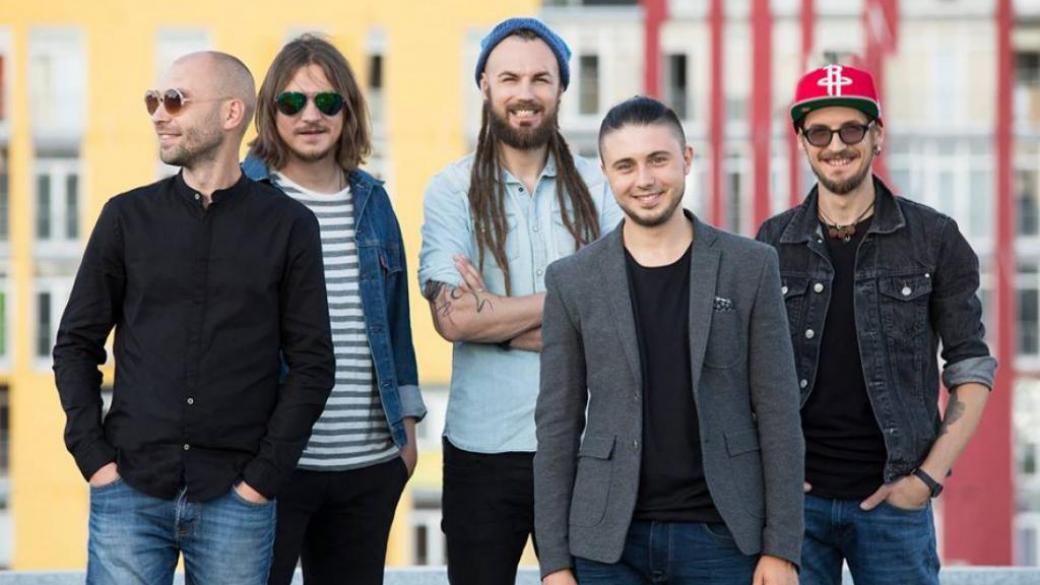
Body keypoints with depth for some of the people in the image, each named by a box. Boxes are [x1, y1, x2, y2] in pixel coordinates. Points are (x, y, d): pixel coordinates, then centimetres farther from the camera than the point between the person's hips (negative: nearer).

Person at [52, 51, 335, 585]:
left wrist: (264, 476, -5)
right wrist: (93, 455, -2)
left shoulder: (288, 226, 3)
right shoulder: (127, 216, 7)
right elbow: (76, 344, 10)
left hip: (236, 500, -1)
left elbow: (312, 363, 2)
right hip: (129, 493, 1)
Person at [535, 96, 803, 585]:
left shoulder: (750, 266, 3)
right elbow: (558, 425, 5)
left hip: (722, 535, -1)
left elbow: (777, 413, 1)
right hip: (608, 543, 1)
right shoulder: (572, 280, 5)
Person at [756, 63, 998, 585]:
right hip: (796, 497, 1)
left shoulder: (934, 239, 1)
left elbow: (971, 370, 3)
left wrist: (929, 476, -7)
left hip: (894, 500, -1)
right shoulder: (773, 243, 6)